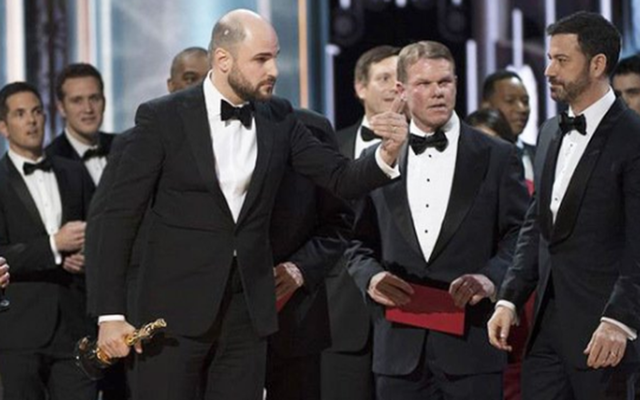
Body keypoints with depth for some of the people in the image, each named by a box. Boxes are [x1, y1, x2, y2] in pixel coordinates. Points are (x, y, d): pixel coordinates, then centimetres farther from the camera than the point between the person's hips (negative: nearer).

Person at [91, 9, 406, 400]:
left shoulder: (279, 119, 5)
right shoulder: (162, 118, -7)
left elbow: (342, 178, 3)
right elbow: (121, 215, -6)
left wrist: (386, 155, -19)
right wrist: (111, 313, -10)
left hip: (248, 309, 4)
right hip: (176, 309, -4)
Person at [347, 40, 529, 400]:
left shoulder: (498, 157, 5)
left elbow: (521, 236, 2)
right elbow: (359, 241, 15)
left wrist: (492, 277, -16)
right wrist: (371, 276, -5)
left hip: (472, 343, -2)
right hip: (399, 348, 2)